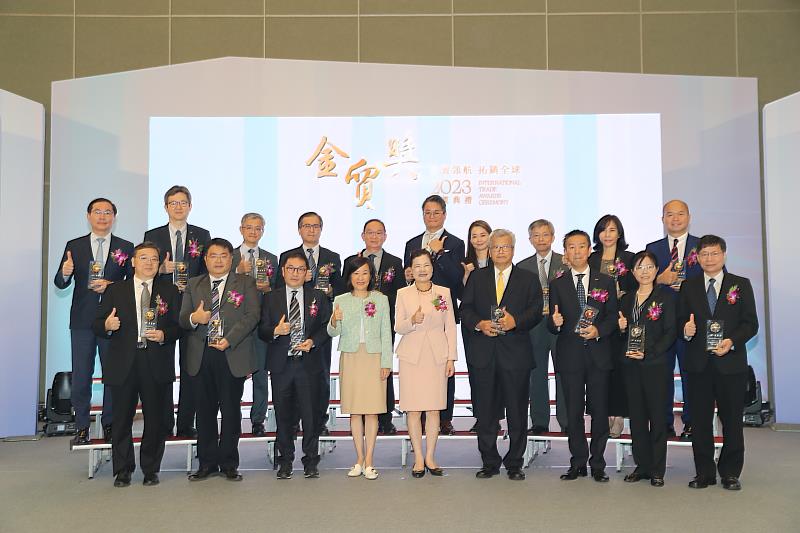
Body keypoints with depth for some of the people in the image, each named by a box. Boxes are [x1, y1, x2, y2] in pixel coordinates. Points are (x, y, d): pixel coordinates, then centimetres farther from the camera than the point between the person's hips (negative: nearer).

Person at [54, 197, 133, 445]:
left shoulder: (126, 247, 5)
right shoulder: (74, 246, 7)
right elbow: (61, 284, 2)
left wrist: (111, 286, -15)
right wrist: (65, 273, -20)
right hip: (82, 320, 1)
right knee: (81, 375, 5)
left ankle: (110, 425, 17)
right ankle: (81, 427, 14)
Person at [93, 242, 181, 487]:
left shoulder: (169, 291, 10)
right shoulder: (115, 290, 10)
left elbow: (179, 326, 5)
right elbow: (97, 325, 6)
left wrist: (164, 335, -14)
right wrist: (107, 325, -16)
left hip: (157, 365, 0)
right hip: (123, 364, 0)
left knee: (155, 419, 5)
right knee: (122, 419, 5)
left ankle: (151, 470, 18)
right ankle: (123, 471, 18)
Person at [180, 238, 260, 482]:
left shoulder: (245, 283, 7)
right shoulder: (193, 285, 16)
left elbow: (252, 315, -4)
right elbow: (182, 318, 10)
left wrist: (229, 340, -15)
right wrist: (193, 318, -15)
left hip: (233, 355, -2)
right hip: (201, 356, 3)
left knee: (231, 410, 3)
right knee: (205, 410, 7)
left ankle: (229, 463, 13)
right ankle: (207, 462, 17)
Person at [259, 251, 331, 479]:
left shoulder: (318, 297, 8)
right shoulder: (271, 298, 8)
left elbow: (326, 328, 6)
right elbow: (262, 330, 4)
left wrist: (313, 341, -11)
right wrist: (276, 331, -17)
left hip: (309, 363, 0)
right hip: (281, 364, 1)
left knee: (310, 413, 2)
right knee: (283, 415, 6)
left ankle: (311, 461, 15)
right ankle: (285, 462, 19)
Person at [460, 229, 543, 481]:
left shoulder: (529, 279, 9)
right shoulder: (477, 277, 13)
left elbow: (535, 312, 0)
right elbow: (465, 309, 7)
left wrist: (515, 321, -17)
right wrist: (479, 324, -12)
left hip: (516, 353, -1)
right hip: (483, 353, 1)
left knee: (517, 411, 3)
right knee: (485, 411, 6)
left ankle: (514, 464, 16)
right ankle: (489, 462, 18)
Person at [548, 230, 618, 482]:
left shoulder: (605, 282, 7)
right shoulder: (557, 284, 7)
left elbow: (613, 317, 5)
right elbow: (552, 326, 5)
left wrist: (598, 330, -13)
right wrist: (555, 323, -18)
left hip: (598, 354, 0)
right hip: (570, 355, 0)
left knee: (600, 410, 4)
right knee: (573, 412, 5)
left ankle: (598, 464, 16)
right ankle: (578, 463, 16)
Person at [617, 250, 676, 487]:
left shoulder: (665, 297, -1)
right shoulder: (626, 299, 13)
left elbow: (670, 332, -7)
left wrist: (648, 353, -17)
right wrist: (621, 329, -6)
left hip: (655, 363, -4)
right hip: (630, 364, 4)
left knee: (657, 415, -1)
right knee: (637, 415, 8)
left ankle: (657, 469, 8)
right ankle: (642, 465, 18)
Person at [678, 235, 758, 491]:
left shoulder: (741, 285, 5)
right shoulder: (688, 287, 10)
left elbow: (750, 323, 0)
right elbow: (681, 321, 9)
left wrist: (731, 341, -15)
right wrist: (686, 330, -14)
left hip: (731, 362, -1)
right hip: (698, 363, 1)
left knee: (731, 419, 5)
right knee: (700, 419, 5)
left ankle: (730, 473, 18)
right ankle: (704, 472, 15)